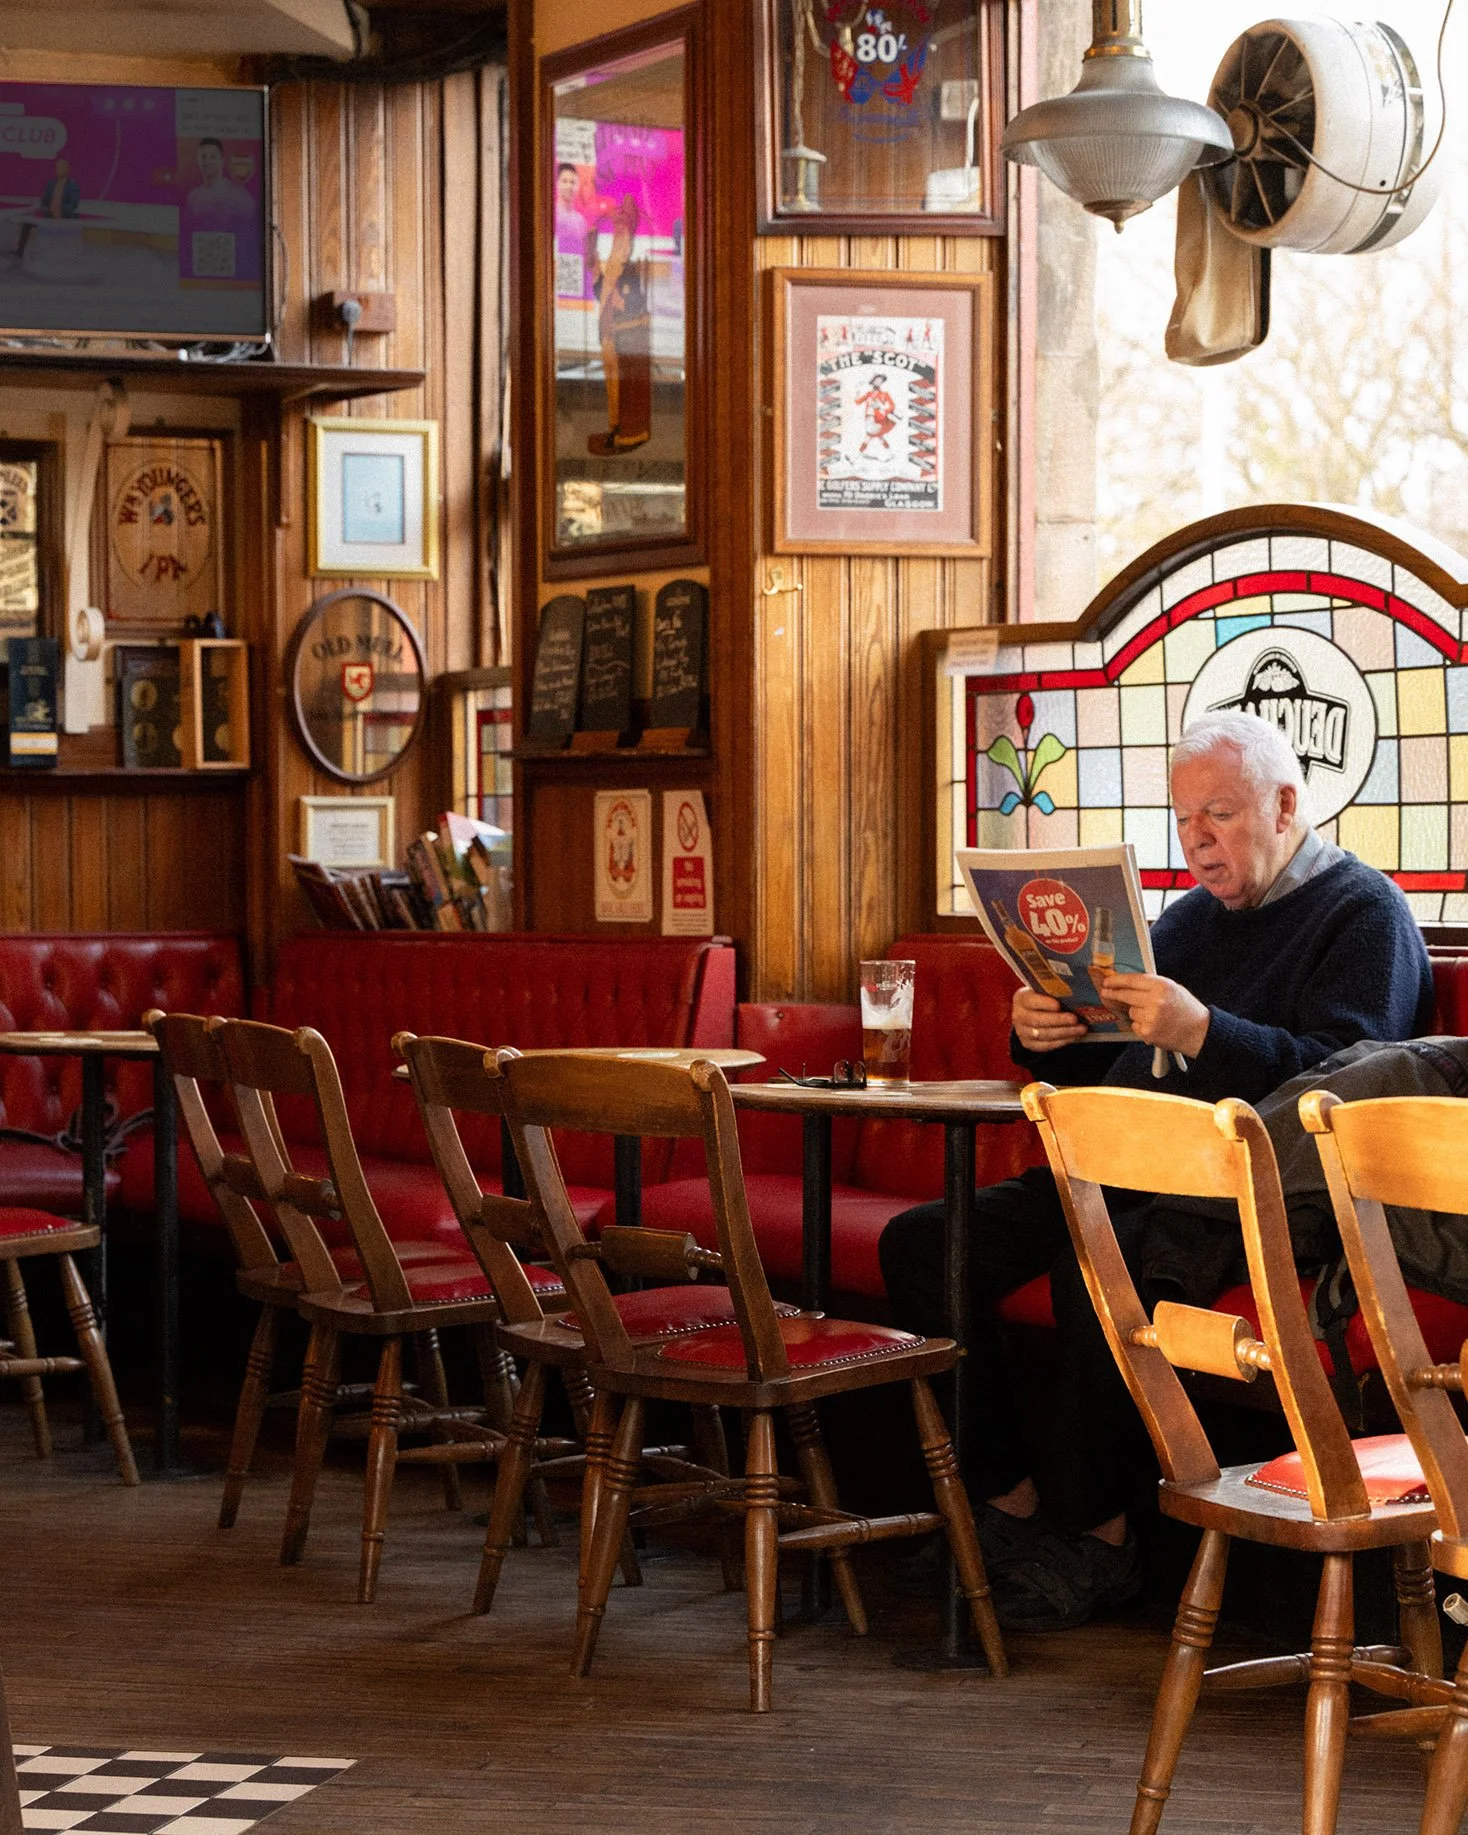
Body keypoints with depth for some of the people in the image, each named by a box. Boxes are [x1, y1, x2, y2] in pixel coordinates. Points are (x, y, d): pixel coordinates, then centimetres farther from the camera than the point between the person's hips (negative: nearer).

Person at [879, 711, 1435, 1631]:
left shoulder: (1363, 911, -1)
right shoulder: (1193, 916, 23)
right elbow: (1099, 1062, 24)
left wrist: (1201, 1033, -29)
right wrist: (1042, 1034, 0)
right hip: (1128, 1174, 8)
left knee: (1096, 1263, -35)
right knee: (921, 1244, -5)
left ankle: (1101, 1538, -20)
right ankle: (1010, 1504, -7)